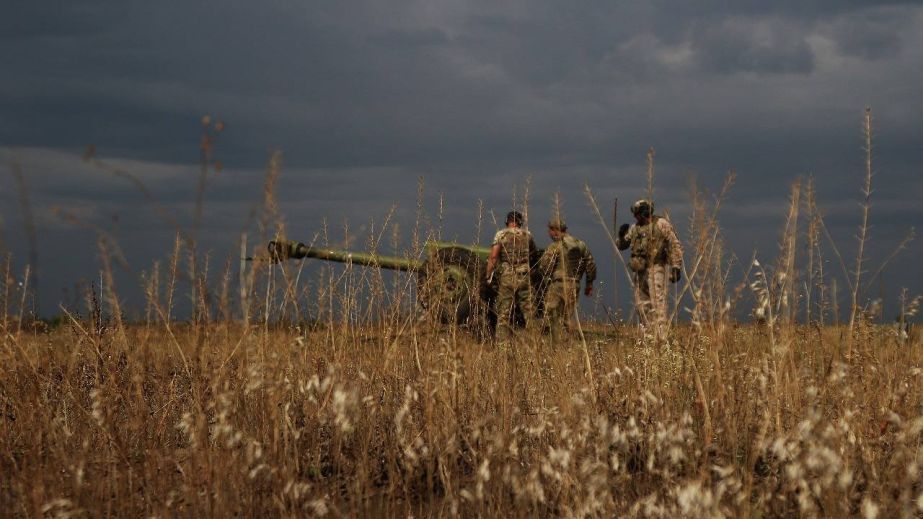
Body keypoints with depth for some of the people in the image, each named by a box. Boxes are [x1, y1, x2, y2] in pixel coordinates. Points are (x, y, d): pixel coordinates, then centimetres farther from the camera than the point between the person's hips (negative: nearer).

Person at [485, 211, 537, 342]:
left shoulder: (501, 235, -1)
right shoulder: (527, 235, 6)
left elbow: (493, 257, -8)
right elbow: (533, 252, 18)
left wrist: (488, 277, -4)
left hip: (507, 277, -1)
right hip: (524, 277, 1)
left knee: (504, 313, 3)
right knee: (529, 311, 5)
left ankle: (503, 342, 0)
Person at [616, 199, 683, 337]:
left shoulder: (662, 225, -4)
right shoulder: (635, 228, 14)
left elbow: (675, 246, -7)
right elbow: (621, 245, 22)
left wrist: (676, 267, -14)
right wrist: (621, 235, 0)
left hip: (655, 269, -7)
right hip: (639, 271, 7)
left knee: (657, 304, -13)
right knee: (641, 305, 8)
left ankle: (660, 336, -16)